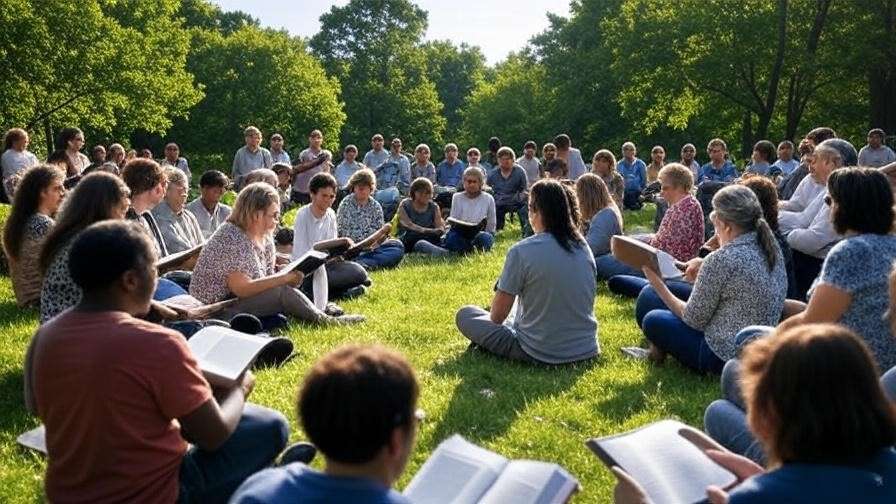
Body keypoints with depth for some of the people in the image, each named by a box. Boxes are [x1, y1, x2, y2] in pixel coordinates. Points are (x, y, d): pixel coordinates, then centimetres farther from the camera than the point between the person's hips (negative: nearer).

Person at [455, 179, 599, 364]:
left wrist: (494, 320, 15)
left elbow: (498, 315, -9)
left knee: (464, 314, 8)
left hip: (541, 354, -6)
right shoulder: (583, 247, -1)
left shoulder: (521, 251, -17)